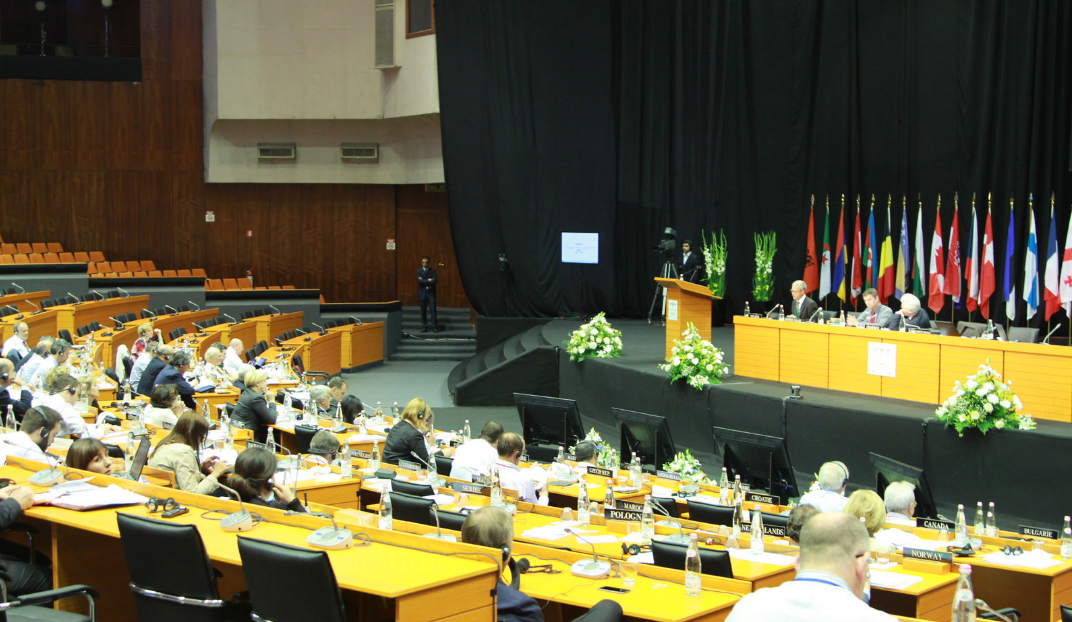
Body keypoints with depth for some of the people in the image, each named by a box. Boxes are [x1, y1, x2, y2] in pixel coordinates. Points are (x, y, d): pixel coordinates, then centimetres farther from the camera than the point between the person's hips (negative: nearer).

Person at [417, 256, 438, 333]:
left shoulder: (432, 271, 4)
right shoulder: (419, 271, 5)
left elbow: (434, 281, -10)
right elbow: (419, 281, -11)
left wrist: (424, 281, -9)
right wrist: (428, 280, -11)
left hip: (431, 293, -1)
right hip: (422, 293, 1)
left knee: (433, 310, -6)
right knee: (423, 311, 2)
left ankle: (434, 327, -4)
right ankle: (424, 327, 7)